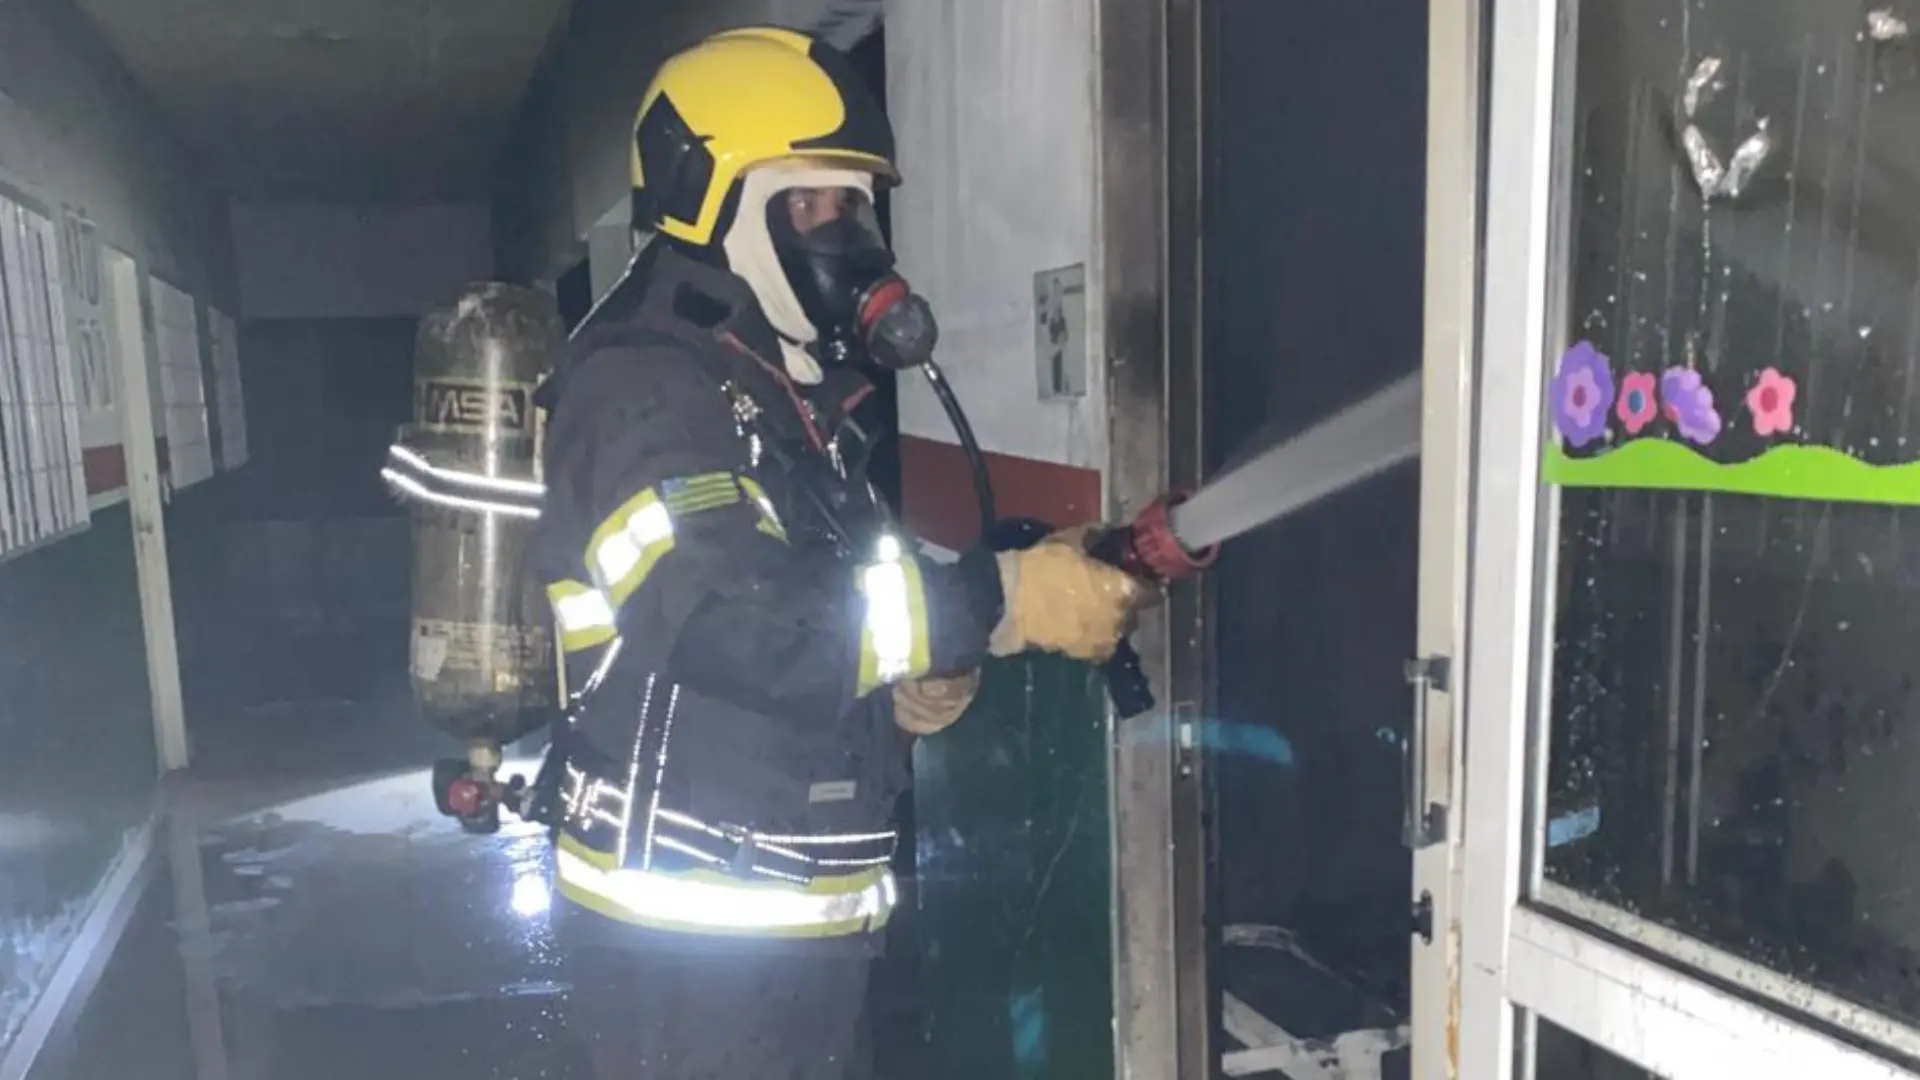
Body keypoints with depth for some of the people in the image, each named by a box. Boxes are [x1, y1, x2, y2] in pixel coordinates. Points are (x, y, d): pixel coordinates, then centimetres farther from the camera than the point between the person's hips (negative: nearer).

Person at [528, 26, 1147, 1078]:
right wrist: (1002, 599, -28)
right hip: (691, 930, -9)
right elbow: (744, 626, -30)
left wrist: (911, 675, -1)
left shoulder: (790, 388, 12)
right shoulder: (642, 388, -17)